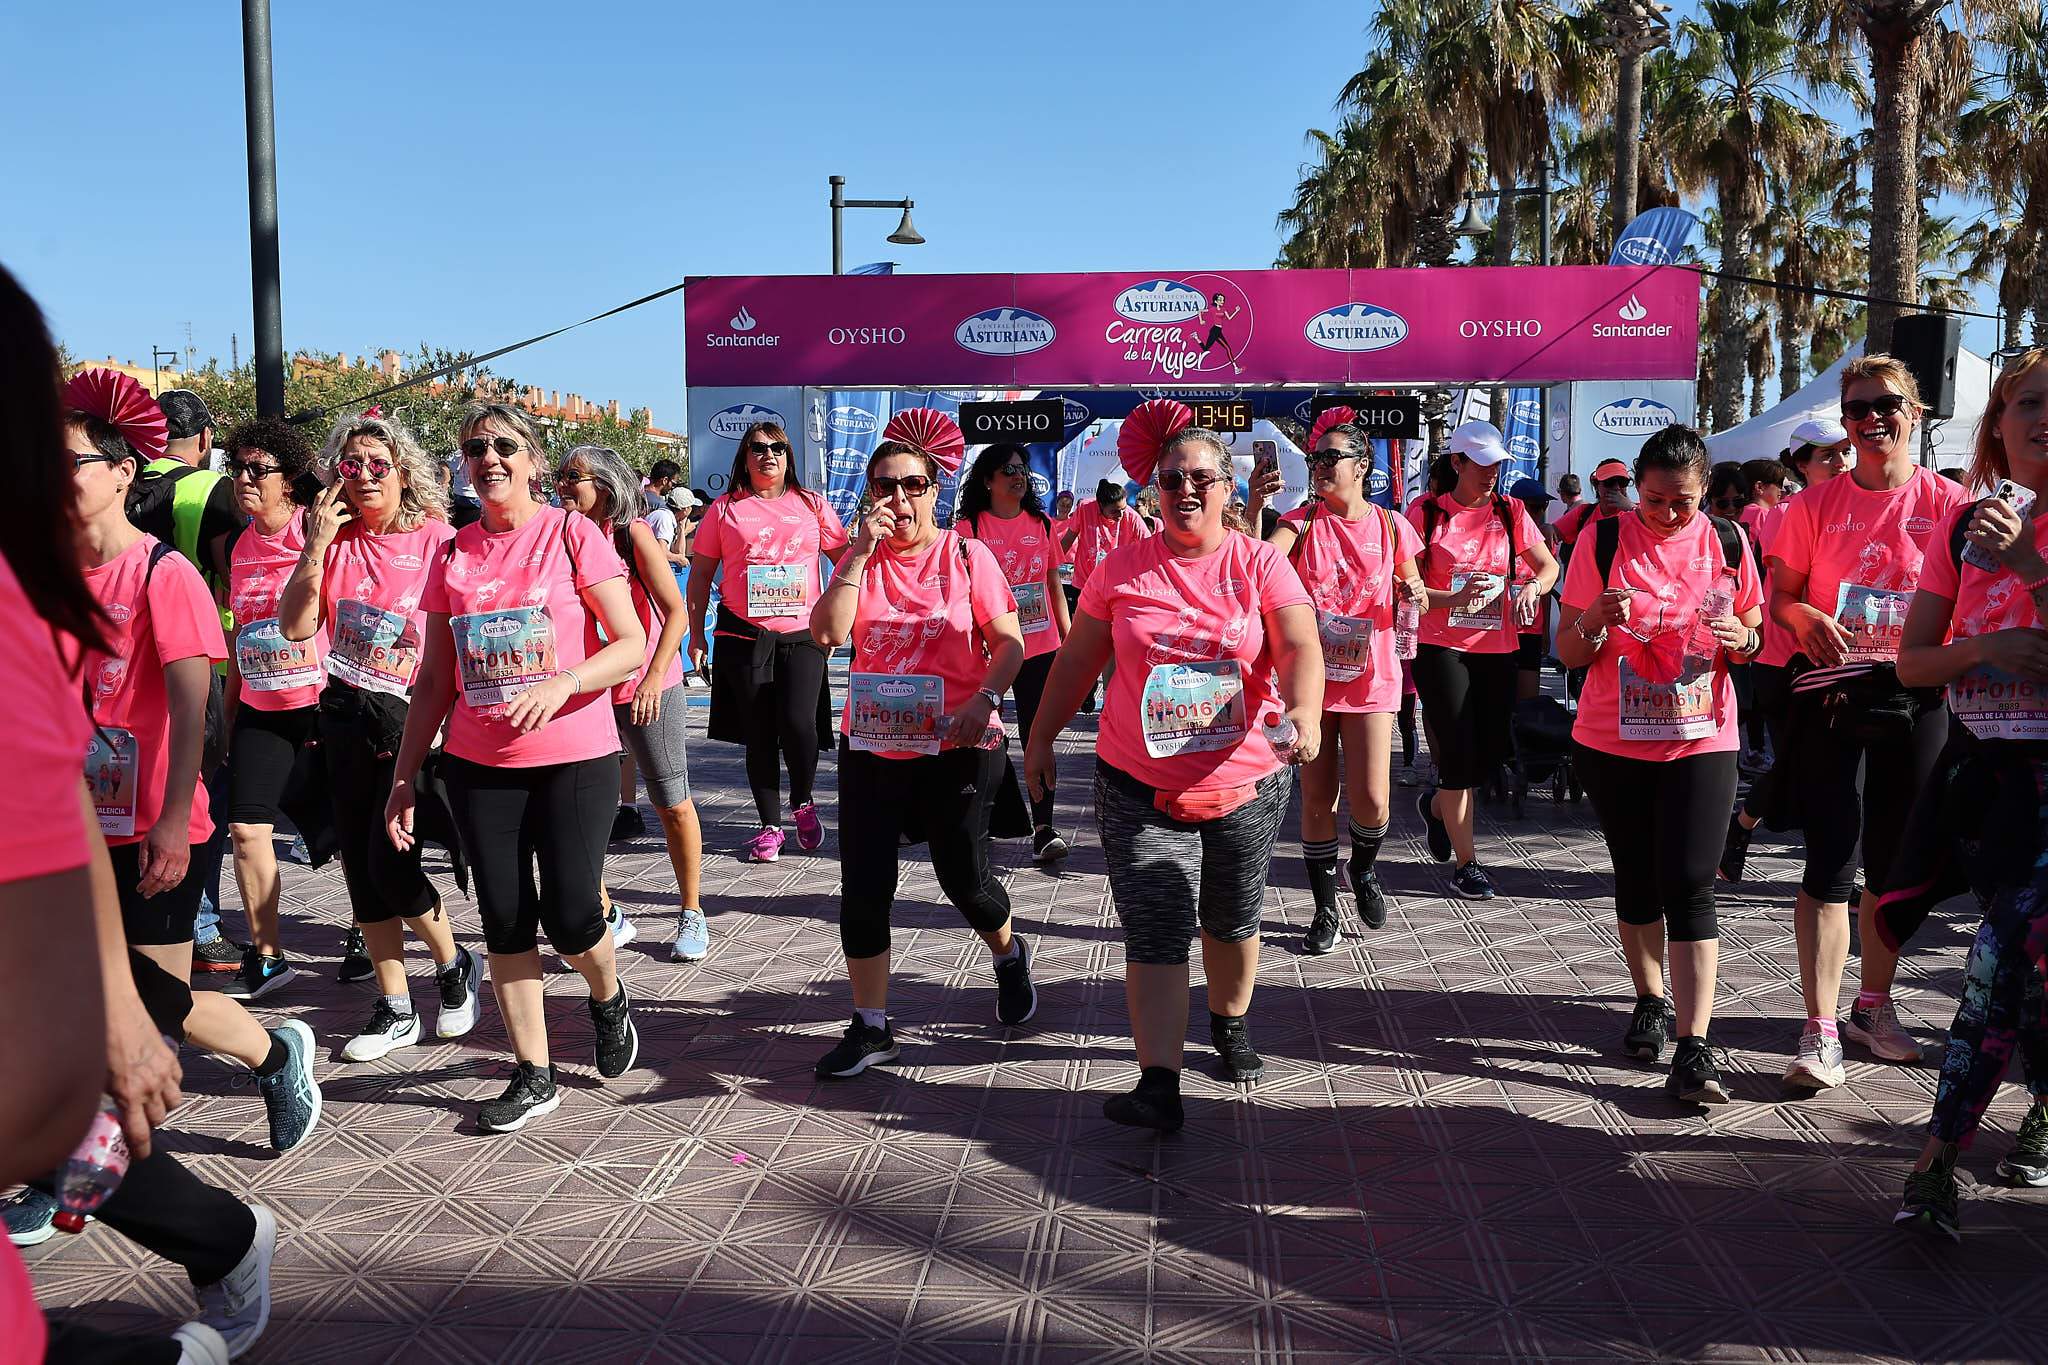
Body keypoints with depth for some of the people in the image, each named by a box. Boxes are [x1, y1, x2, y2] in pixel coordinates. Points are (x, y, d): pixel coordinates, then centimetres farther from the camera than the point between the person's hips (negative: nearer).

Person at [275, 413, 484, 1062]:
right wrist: (317, 545, -9)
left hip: (409, 717, -5)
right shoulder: (335, 539, 6)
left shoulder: (437, 540, -7)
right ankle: (396, 1009, 20)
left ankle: (455, 965, 17)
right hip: (345, 717, 5)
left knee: (390, 863, -11)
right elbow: (294, 626, -1)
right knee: (361, 867, 8)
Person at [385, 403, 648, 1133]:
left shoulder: (573, 535, -4)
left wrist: (562, 684, -25)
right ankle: (534, 1076, 18)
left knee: (570, 917, -6)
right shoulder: (453, 555, 7)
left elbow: (632, 644, -8)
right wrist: (404, 775, 6)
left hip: (574, 758, -3)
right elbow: (434, 678, 10)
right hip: (479, 765, 4)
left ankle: (609, 999, 28)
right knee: (504, 918, 5)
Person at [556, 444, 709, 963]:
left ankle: (692, 915, 19)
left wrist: (653, 677, -20)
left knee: (673, 804, 4)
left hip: (649, 690, -4)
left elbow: (676, 612, -12)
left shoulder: (634, 532, -9)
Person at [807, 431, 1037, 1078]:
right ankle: (870, 1026, 14)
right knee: (864, 885, 1)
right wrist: (860, 555, -14)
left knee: (963, 877, 5)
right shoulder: (860, 560, 5)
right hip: (871, 744, 3)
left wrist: (984, 699, -20)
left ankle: (1009, 953, 39)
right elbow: (828, 633, -10)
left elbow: (1010, 642, -3)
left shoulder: (967, 555, -2)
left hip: (957, 748, -2)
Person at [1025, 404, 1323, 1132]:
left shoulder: (1260, 564, -3)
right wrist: (1042, 738, 11)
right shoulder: (1120, 569, 1)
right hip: (1139, 785, 0)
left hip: (1245, 780, 1)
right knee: (1155, 931, -7)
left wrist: (1303, 710, -35)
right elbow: (1077, 660, 10)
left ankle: (1229, 1023, 45)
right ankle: (1159, 1085, -8)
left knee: (1232, 919, 19)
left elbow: (1301, 648, -15)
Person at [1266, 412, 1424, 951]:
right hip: (1311, 674, 0)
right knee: (1317, 798, 6)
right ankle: (1325, 910, 21)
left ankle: (1364, 867, 27)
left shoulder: (1391, 527, 1)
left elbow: (1410, 591, 14)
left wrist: (1416, 596, -9)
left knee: (1371, 800, -8)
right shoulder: (1302, 522, -1)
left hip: (1369, 677, 0)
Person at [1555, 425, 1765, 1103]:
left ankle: (1693, 1047, -7)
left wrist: (1739, 638, -14)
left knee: (1689, 887, -9)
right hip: (1614, 743, 1)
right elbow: (1568, 652, -3)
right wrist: (1593, 622, -25)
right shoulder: (1604, 540, -4)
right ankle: (1651, 1002, 33)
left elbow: (1756, 638, 10)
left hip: (1702, 743, 0)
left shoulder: (1727, 543, 0)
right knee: (1636, 880, 12)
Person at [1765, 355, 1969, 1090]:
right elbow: (1778, 593, 4)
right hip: (1830, 696, -1)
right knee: (1833, 860, -6)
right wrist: (1805, 617, -18)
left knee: (1893, 861, 13)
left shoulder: (1947, 502, 3)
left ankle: (1873, 1006, 30)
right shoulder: (1816, 504, 2)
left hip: (1914, 700, 2)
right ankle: (1820, 1033, -4)